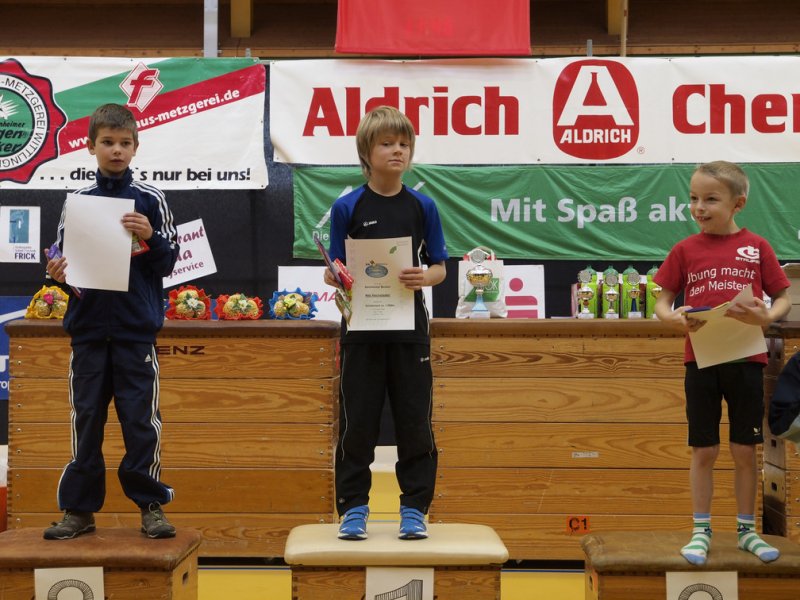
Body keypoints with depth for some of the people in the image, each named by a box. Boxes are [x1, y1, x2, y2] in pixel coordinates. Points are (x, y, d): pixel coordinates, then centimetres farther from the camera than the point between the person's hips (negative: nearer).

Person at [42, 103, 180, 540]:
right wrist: (57, 273, -10)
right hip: (88, 327, 2)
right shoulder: (78, 201, 8)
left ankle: (150, 503, 13)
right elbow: (61, 257, 11)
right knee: (86, 418, 8)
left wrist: (150, 238, -17)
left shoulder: (150, 200, 1)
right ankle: (79, 507, 17)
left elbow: (169, 261, 1)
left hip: (136, 328, -2)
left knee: (141, 418, 1)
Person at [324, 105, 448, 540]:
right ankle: (353, 508, 17)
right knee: (356, 422, 4)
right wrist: (340, 277, -21)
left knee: (414, 421, 5)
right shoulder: (347, 207, -1)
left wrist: (424, 278, -15)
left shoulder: (422, 206, 3)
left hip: (409, 329, 1)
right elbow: (332, 272, 2)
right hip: (362, 329, -1)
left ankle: (414, 508, 17)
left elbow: (439, 267, 6)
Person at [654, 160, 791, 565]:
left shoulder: (757, 247, 1)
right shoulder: (685, 250, 2)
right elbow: (662, 303, 4)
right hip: (701, 361, 0)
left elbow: (783, 298, 4)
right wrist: (675, 319, -18)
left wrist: (767, 316, -17)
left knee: (744, 451, 9)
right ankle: (701, 531, 18)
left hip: (746, 361, 0)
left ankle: (747, 530, 23)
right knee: (704, 451, 7)